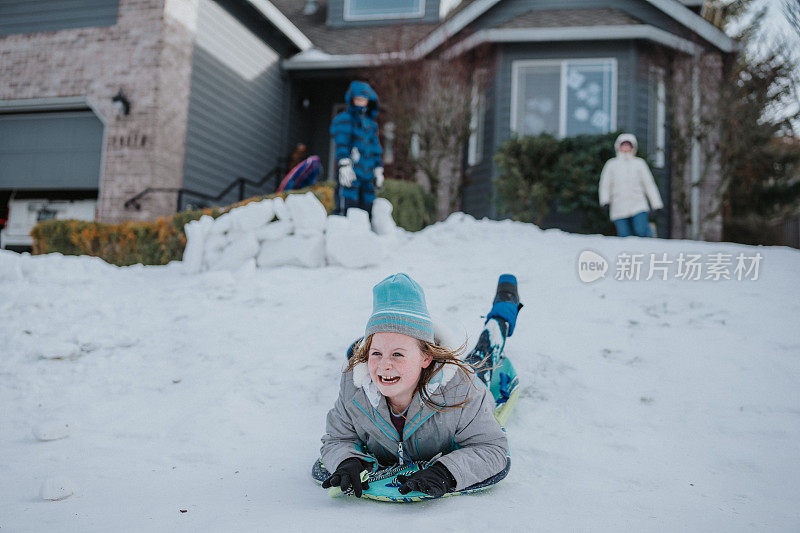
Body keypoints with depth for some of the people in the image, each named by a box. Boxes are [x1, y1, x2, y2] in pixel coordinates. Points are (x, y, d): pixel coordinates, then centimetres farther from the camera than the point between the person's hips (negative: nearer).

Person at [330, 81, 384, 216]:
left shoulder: (370, 123, 23)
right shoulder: (344, 119, 4)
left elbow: (375, 148, 26)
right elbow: (341, 144, -10)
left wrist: (378, 171, 22)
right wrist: (344, 165, -22)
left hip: (367, 175, 6)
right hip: (350, 173, -6)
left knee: (367, 212, 3)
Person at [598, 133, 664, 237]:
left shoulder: (639, 163, 11)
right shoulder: (611, 164, 11)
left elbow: (649, 184, 11)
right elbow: (605, 185, 8)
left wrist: (657, 204, 7)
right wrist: (605, 202, -8)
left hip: (638, 206, 0)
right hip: (619, 209, 1)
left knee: (641, 232, -14)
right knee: (625, 237, -7)